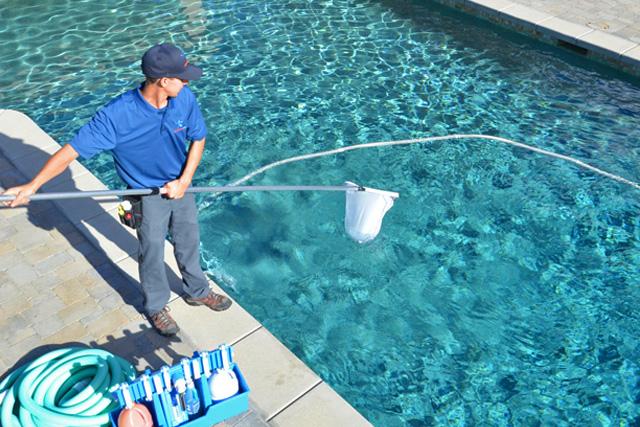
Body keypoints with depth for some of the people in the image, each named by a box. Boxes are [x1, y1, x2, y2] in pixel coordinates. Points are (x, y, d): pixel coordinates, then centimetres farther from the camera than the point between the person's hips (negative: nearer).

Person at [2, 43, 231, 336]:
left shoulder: (185, 98, -18)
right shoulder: (117, 115, -30)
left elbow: (198, 139, -3)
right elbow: (73, 149, -26)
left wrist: (184, 181, -13)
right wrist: (32, 186, -31)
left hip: (180, 187, 4)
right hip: (148, 194, -4)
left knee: (189, 244, 21)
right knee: (152, 254, 13)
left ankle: (198, 292, 47)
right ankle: (156, 306, 39)